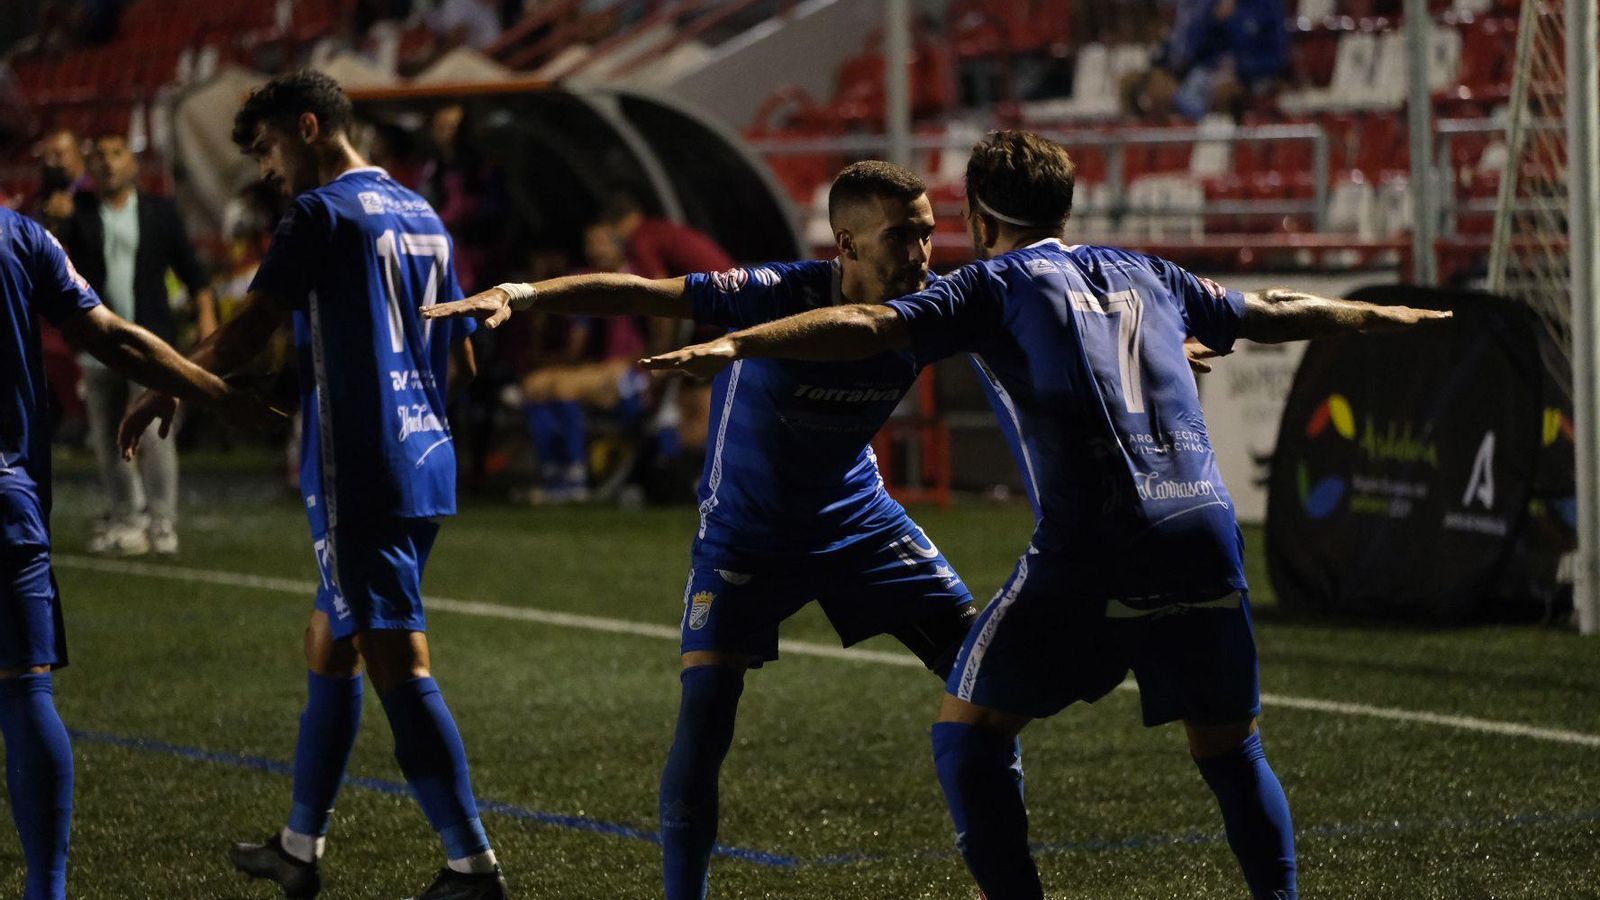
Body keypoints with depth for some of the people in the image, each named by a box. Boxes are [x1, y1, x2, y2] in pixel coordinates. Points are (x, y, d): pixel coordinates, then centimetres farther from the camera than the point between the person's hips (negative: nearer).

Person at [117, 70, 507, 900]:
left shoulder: (322, 212, -9)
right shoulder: (421, 215, 16)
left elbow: (252, 329, -11)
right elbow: (460, 354, 21)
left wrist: (164, 394, 3)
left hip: (361, 474, -9)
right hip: (424, 460, 9)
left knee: (399, 665, -9)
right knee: (329, 646, 18)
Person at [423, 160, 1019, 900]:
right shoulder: (777, 297, -30)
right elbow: (636, 293, -37)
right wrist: (519, 294, -49)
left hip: (857, 518, 5)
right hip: (746, 533, -5)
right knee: (704, 719, -18)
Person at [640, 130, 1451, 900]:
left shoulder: (996, 283, 9)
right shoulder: (1146, 274, 23)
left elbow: (868, 327, -6)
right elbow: (1271, 312, 37)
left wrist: (735, 346, -12)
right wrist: (1378, 315, 54)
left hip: (1091, 550, -4)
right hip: (1206, 535, 4)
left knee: (968, 729, 8)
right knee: (1229, 748, 19)